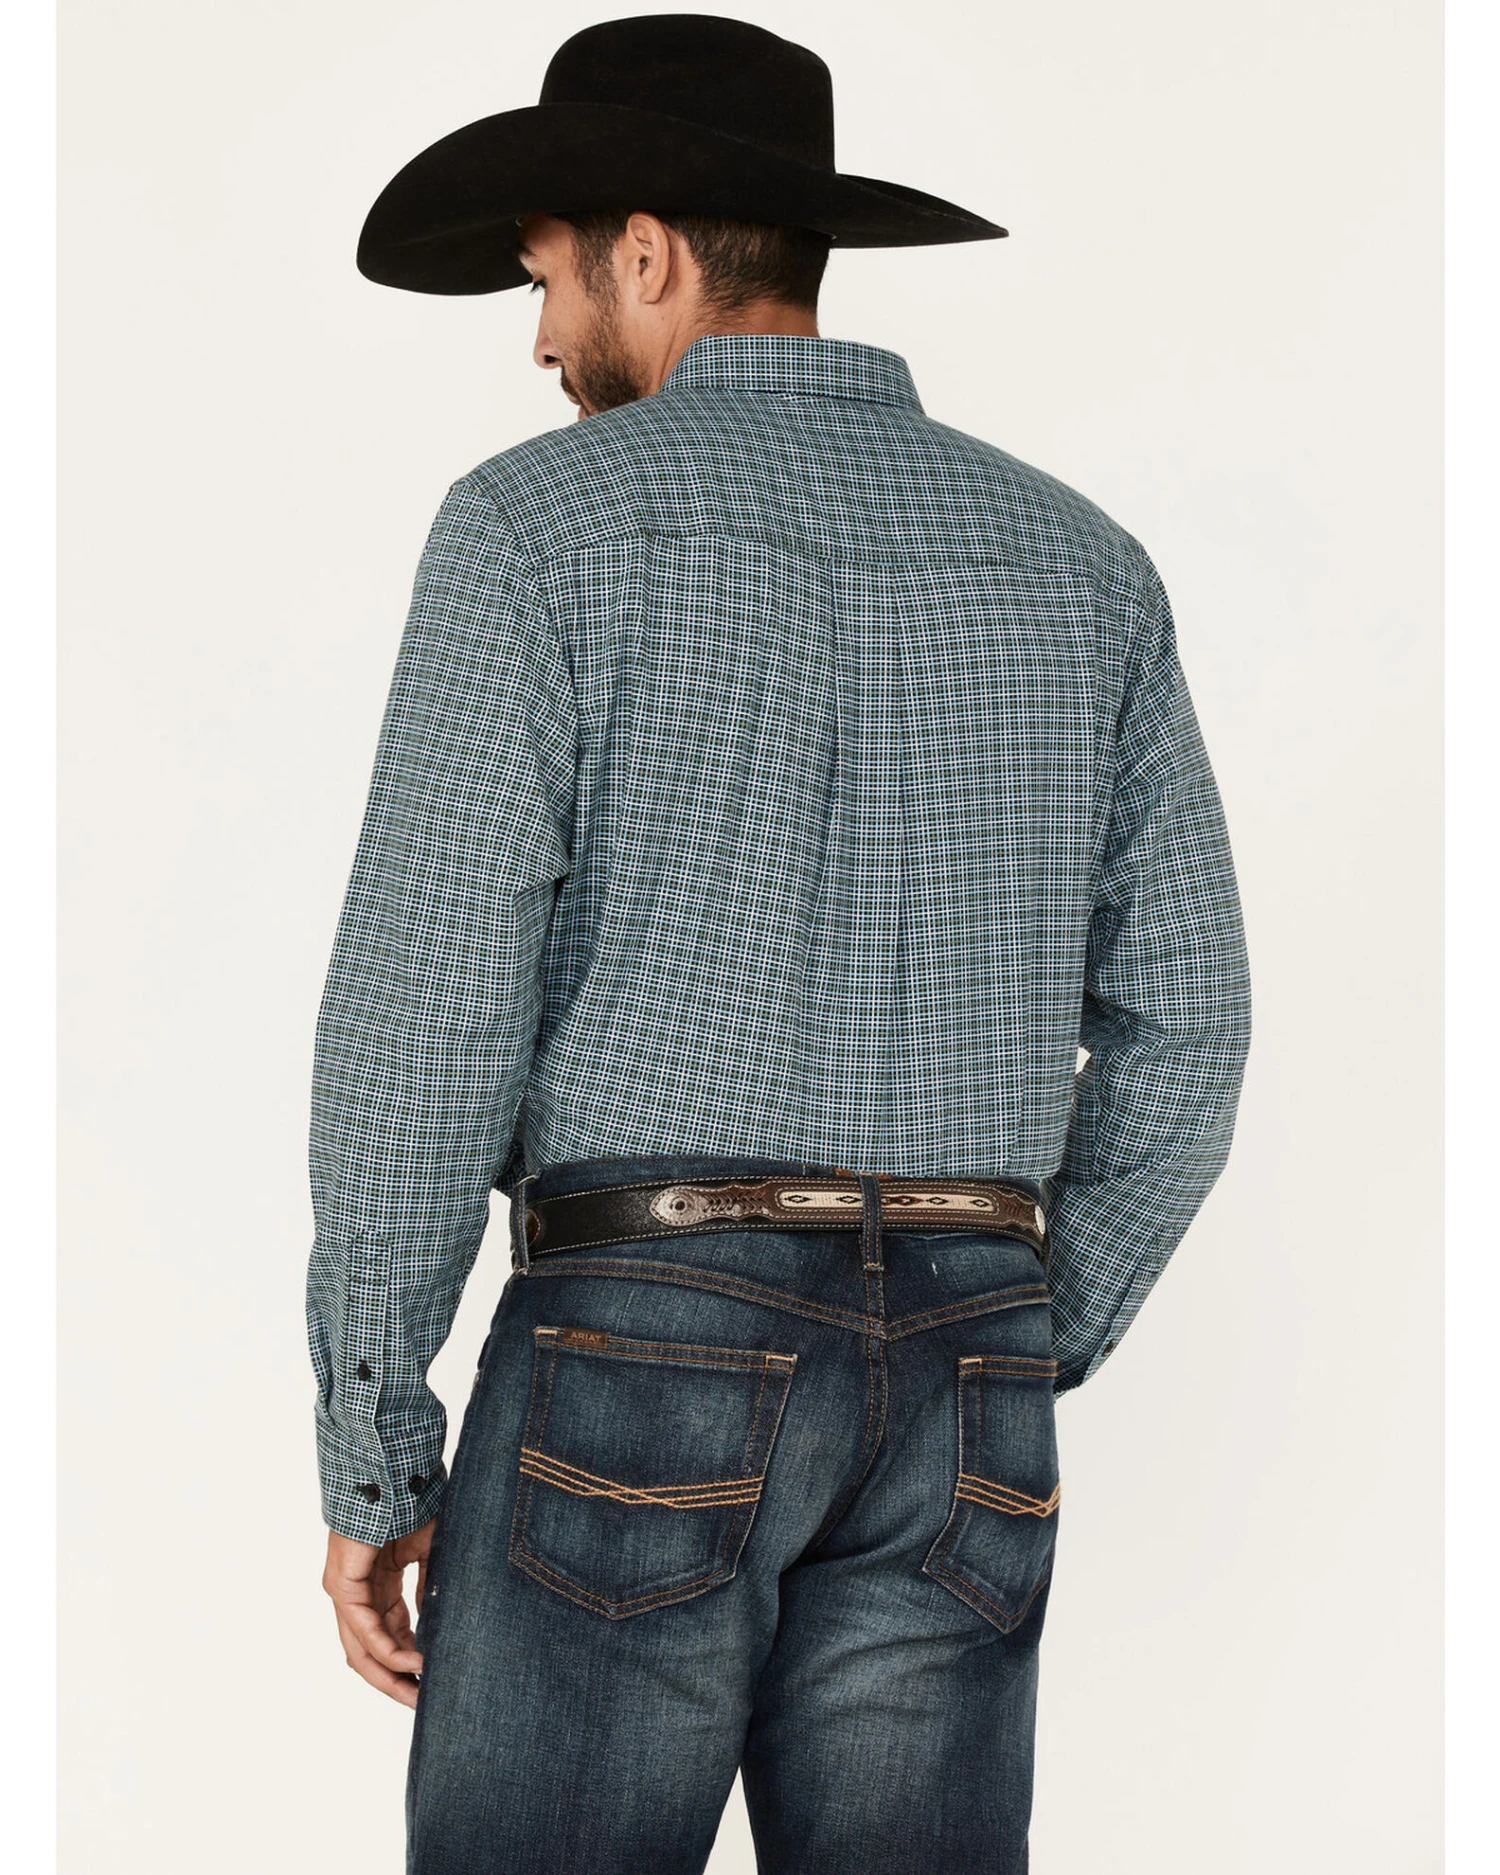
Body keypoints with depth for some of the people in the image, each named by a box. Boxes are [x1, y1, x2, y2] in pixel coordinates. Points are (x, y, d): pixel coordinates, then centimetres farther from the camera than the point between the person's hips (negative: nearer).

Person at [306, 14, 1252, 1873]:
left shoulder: (542, 519, -4)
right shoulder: (1074, 558, 10)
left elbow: (429, 1006, -11)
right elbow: (1180, 1023, 8)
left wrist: (367, 1454, -3)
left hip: (641, 1357, -4)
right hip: (942, 1393, 5)